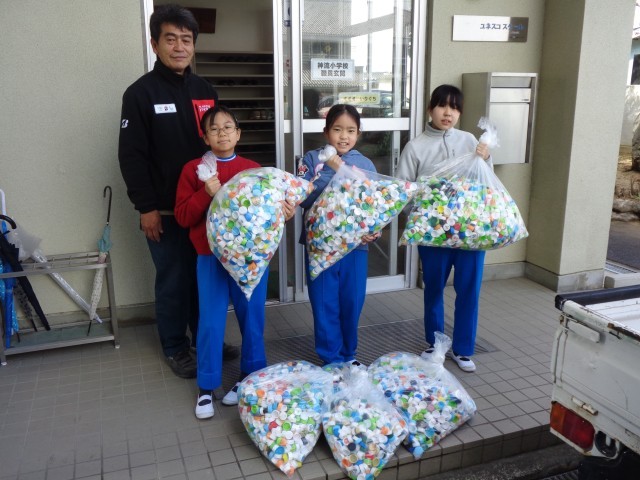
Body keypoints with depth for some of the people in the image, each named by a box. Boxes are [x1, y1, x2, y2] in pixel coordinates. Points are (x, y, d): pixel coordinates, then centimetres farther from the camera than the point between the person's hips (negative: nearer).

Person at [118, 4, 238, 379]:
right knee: (173, 281, 6)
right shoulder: (140, 93, -5)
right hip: (165, 210, -4)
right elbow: (131, 156, -8)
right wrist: (145, 207, -12)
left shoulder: (205, 91, 9)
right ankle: (176, 347, 23)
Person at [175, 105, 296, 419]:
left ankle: (251, 376, 29)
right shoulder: (193, 170, 0)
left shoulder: (253, 169, 4)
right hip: (211, 258, -1)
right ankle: (206, 388, 19)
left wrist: (282, 213, -12)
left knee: (252, 318, 10)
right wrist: (206, 194, -17)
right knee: (211, 323, 4)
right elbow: (182, 217, -4)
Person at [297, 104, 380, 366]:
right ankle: (330, 358, 26)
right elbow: (302, 198, -13)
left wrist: (373, 231, -14)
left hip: (355, 245, 2)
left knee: (352, 303, 12)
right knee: (325, 305, 7)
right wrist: (331, 172, -20)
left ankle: (348, 354, 34)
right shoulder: (313, 159, -2)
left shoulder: (366, 164, 3)